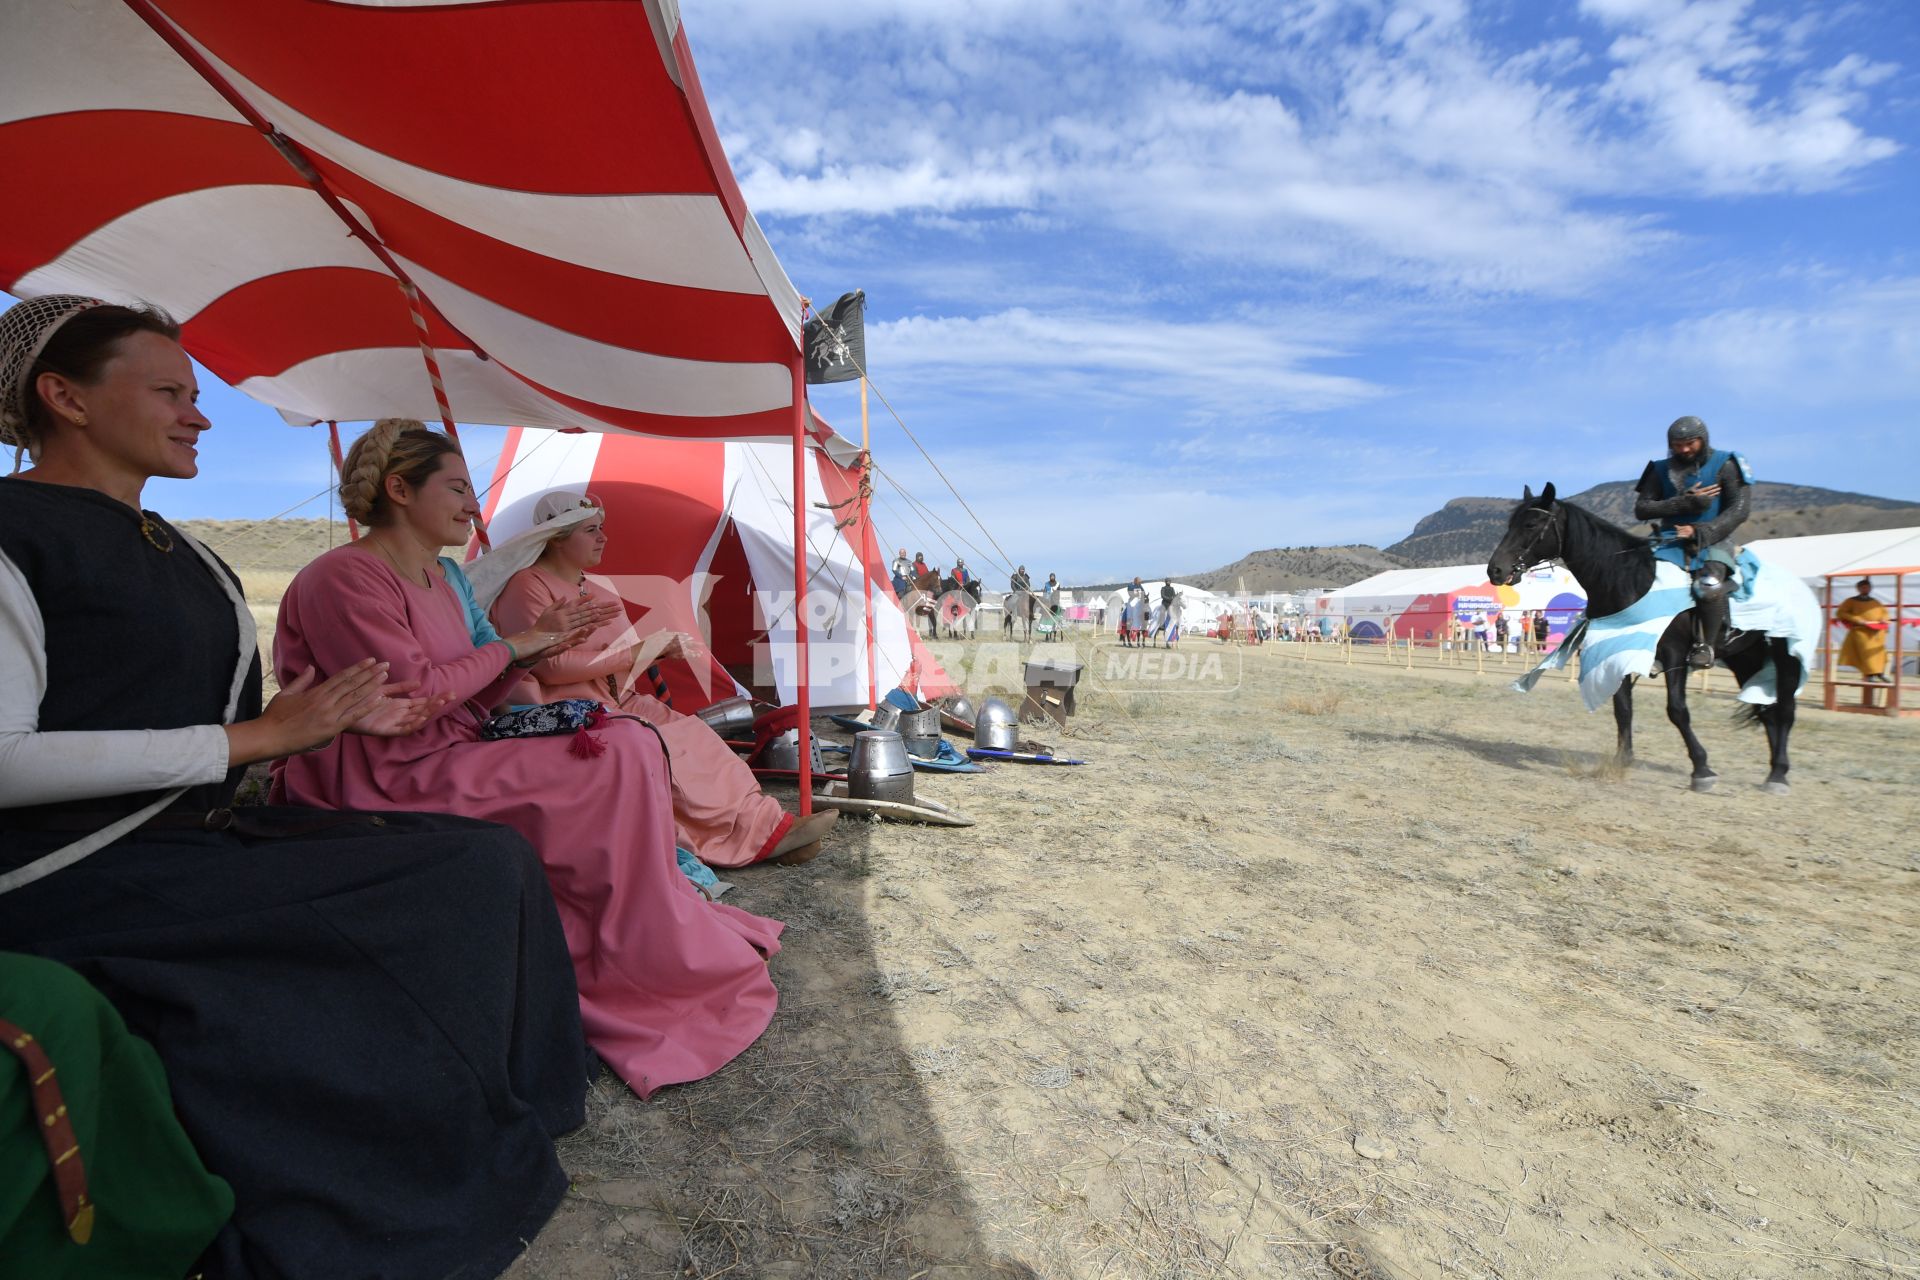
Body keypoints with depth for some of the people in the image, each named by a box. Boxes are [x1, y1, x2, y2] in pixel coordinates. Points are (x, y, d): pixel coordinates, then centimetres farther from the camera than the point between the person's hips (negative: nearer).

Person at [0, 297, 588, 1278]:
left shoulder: (181, 556, 18)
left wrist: (327, 718, 2)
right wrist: (254, 736, -17)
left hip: (205, 834, 8)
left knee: (490, 855, -8)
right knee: (456, 882, -21)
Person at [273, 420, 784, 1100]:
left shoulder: (447, 576, 15)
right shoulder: (343, 578, -13)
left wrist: (537, 648, 0)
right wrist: (519, 642, -12)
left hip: (456, 759, 9)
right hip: (397, 785, -9)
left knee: (627, 741, -8)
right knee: (622, 762, -21)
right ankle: (651, 971, -6)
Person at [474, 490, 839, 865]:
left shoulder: (598, 591, 17)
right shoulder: (527, 587, -9)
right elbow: (550, 666, -20)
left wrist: (660, 648, -2)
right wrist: (633, 653, -18)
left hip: (617, 703, 8)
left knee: (691, 732, -15)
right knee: (661, 746, -26)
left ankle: (764, 824, -19)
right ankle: (761, 834, -23)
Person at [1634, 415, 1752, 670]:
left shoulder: (1725, 465, 3)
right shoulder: (1662, 470, 10)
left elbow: (1739, 509, -6)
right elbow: (1641, 508, 1)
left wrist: (1701, 532, -19)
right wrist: (1683, 503, -12)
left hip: (1713, 541, -3)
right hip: (1672, 541, 3)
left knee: (1709, 586, -32)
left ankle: (1705, 645, -13)